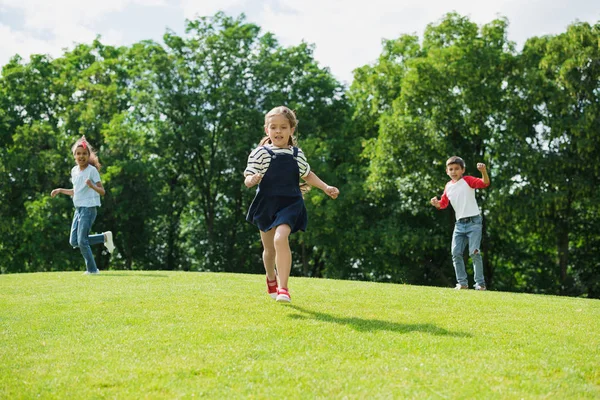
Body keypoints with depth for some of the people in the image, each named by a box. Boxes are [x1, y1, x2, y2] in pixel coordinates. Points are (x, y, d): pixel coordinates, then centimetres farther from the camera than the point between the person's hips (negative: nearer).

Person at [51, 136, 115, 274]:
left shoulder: (92, 170, -10)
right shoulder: (74, 171, 11)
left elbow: (102, 191, -14)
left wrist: (92, 186, -31)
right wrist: (60, 190, 19)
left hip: (89, 208, -8)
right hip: (78, 209, 8)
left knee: (82, 241, -11)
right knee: (74, 241, 5)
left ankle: (92, 269, 3)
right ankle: (104, 237, 16)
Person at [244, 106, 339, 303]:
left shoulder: (297, 154, 3)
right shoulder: (260, 153, -7)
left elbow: (307, 175, 21)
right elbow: (248, 179, -9)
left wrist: (326, 187, 11)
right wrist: (252, 180, -32)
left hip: (290, 205, 0)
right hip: (267, 204, 1)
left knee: (281, 239, -26)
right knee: (269, 248, 16)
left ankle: (283, 288, -25)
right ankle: (271, 279, 47)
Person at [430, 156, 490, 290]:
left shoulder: (468, 180, -5)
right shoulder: (448, 186, 11)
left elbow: (485, 183, -21)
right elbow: (443, 203, 21)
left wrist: (484, 172, -40)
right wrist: (436, 203, -2)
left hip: (474, 222, -6)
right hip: (459, 224, 6)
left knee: (474, 252, -13)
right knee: (456, 253, 0)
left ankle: (480, 283, -6)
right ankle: (462, 283, 9)